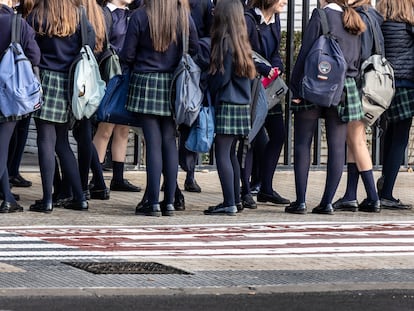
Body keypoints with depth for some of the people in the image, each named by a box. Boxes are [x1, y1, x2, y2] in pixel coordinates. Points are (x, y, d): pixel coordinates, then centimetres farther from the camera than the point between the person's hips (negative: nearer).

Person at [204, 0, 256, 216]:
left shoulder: (225, 42, -14)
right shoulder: (241, 43, 11)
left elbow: (222, 78, -15)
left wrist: (209, 89, 3)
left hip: (227, 106, -9)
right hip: (242, 105, 9)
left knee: (222, 154, -7)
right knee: (231, 154, 16)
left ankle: (229, 203, -11)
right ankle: (234, 200, 21)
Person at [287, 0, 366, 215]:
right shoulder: (354, 22, 13)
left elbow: (306, 53, -10)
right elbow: (358, 58, 15)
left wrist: (295, 88, -9)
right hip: (345, 89, 5)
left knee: (302, 143, 2)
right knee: (337, 147, 5)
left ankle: (301, 201, -2)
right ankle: (328, 202, 4)